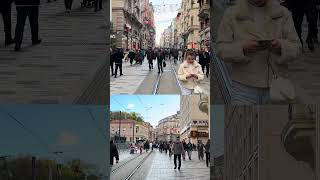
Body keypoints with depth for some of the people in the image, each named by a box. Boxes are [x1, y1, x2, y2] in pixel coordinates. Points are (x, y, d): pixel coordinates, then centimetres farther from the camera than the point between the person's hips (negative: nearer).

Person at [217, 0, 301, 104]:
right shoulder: (231, 14, 1)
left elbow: (296, 47, 2)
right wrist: (243, 48, -23)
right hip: (244, 86, -2)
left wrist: (281, 47, -21)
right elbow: (221, 49, -3)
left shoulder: (283, 14, 5)